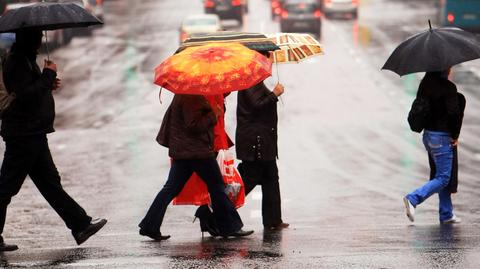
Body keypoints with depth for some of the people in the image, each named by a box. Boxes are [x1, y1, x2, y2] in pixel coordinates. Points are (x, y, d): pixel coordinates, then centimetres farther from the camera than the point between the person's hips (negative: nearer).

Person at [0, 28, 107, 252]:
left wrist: (48, 84, 7)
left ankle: (81, 225, 15)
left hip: (33, 135, 11)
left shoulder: (25, 59, 16)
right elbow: (26, 95, -25)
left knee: (50, 183, 12)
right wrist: (48, 75, -16)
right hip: (24, 135, -11)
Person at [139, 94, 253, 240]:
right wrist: (213, 114, -15)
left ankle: (150, 226, 2)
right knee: (216, 187, 2)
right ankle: (229, 227, 8)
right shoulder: (192, 98, -19)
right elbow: (194, 125, -22)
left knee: (171, 188, 7)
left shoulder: (181, 95, 12)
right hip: (198, 151, -9)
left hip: (180, 151, 9)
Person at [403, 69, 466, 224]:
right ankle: (413, 199, -15)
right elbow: (454, 113, -22)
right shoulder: (448, 87, -17)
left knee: (442, 176, 16)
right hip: (442, 137, -8)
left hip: (428, 134, 8)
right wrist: (455, 135, -9)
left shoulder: (425, 83, 5)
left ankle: (446, 214, 19)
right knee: (443, 178, -2)